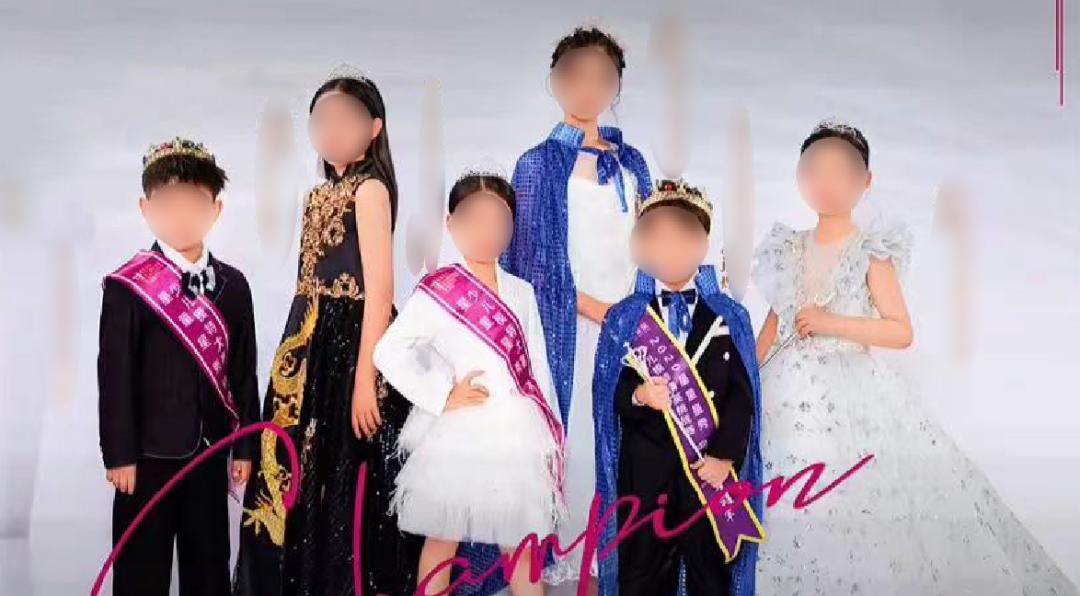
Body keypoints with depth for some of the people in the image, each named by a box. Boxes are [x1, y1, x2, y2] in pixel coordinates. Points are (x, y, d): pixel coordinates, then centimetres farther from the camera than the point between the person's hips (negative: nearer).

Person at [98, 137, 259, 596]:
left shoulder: (233, 286, 4)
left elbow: (243, 370, 5)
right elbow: (115, 376, -9)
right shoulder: (127, 288, -8)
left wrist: (244, 446, 5)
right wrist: (119, 454, -11)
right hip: (150, 452, -4)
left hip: (210, 449, 4)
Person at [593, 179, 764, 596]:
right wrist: (638, 397, -22)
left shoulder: (730, 317, 7)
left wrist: (725, 457, -12)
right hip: (646, 469, 0)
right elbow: (610, 394, 0)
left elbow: (741, 394, 0)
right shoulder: (624, 319, 8)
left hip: (713, 466, 0)